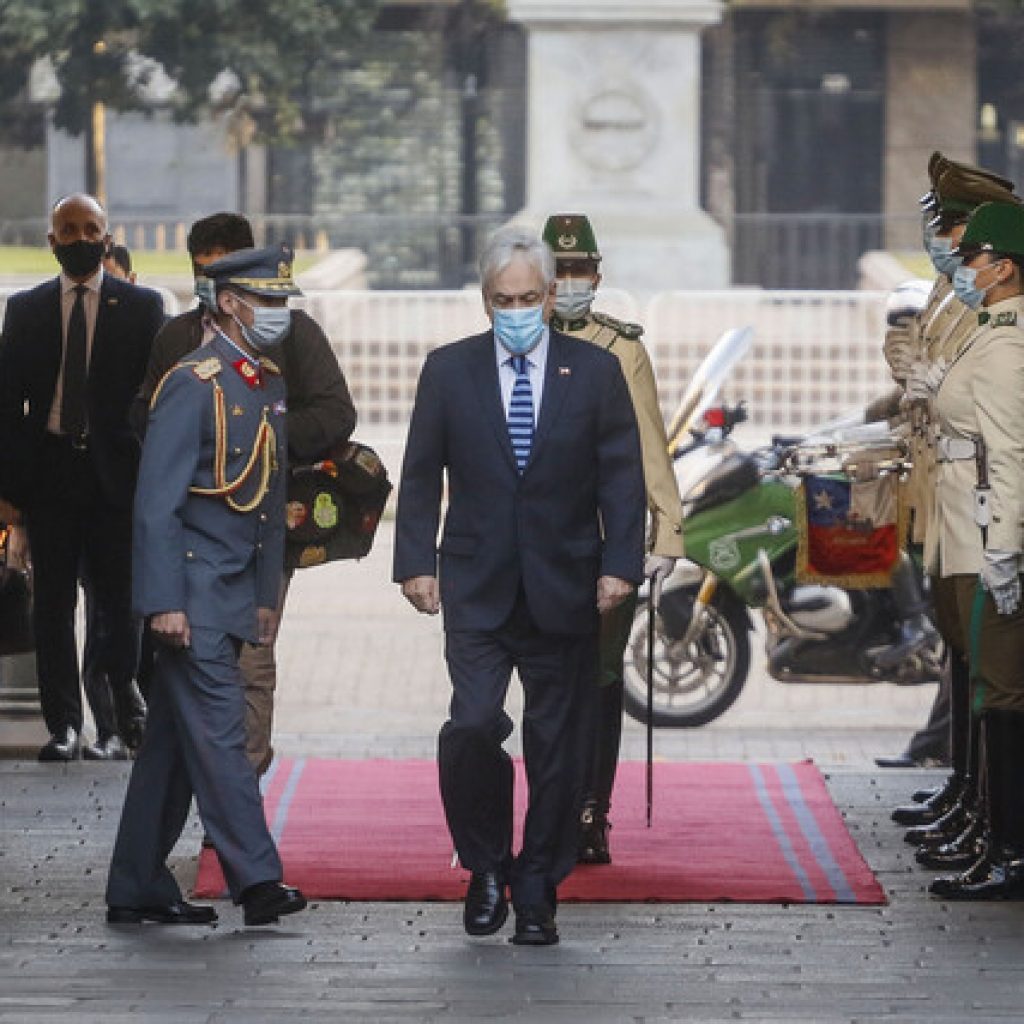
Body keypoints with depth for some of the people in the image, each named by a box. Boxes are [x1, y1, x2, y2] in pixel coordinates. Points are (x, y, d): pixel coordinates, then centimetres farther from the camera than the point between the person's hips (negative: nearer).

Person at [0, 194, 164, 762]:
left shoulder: (141, 306, 5)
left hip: (116, 470, -1)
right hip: (50, 470, 1)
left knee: (122, 597, 1)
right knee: (53, 602, 2)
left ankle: (124, 685, 27)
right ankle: (64, 723, 6)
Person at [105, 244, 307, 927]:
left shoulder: (271, 386, 13)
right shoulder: (193, 385, -13)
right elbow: (157, 503, -16)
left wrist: (269, 596, 17)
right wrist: (163, 603, -20)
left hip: (238, 591, 9)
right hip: (194, 587, -9)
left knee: (177, 741, 11)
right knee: (219, 729, -11)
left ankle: (138, 890, 15)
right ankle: (257, 879, -15)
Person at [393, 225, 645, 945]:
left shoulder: (596, 371, 4)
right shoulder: (449, 370, 5)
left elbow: (622, 477, 3)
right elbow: (422, 475, 7)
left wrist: (620, 564, -7)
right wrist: (416, 562, -3)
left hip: (564, 590, 1)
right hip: (477, 589, 0)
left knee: (558, 750, 3)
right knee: (473, 725, -17)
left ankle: (537, 893, 16)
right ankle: (487, 869, 4)